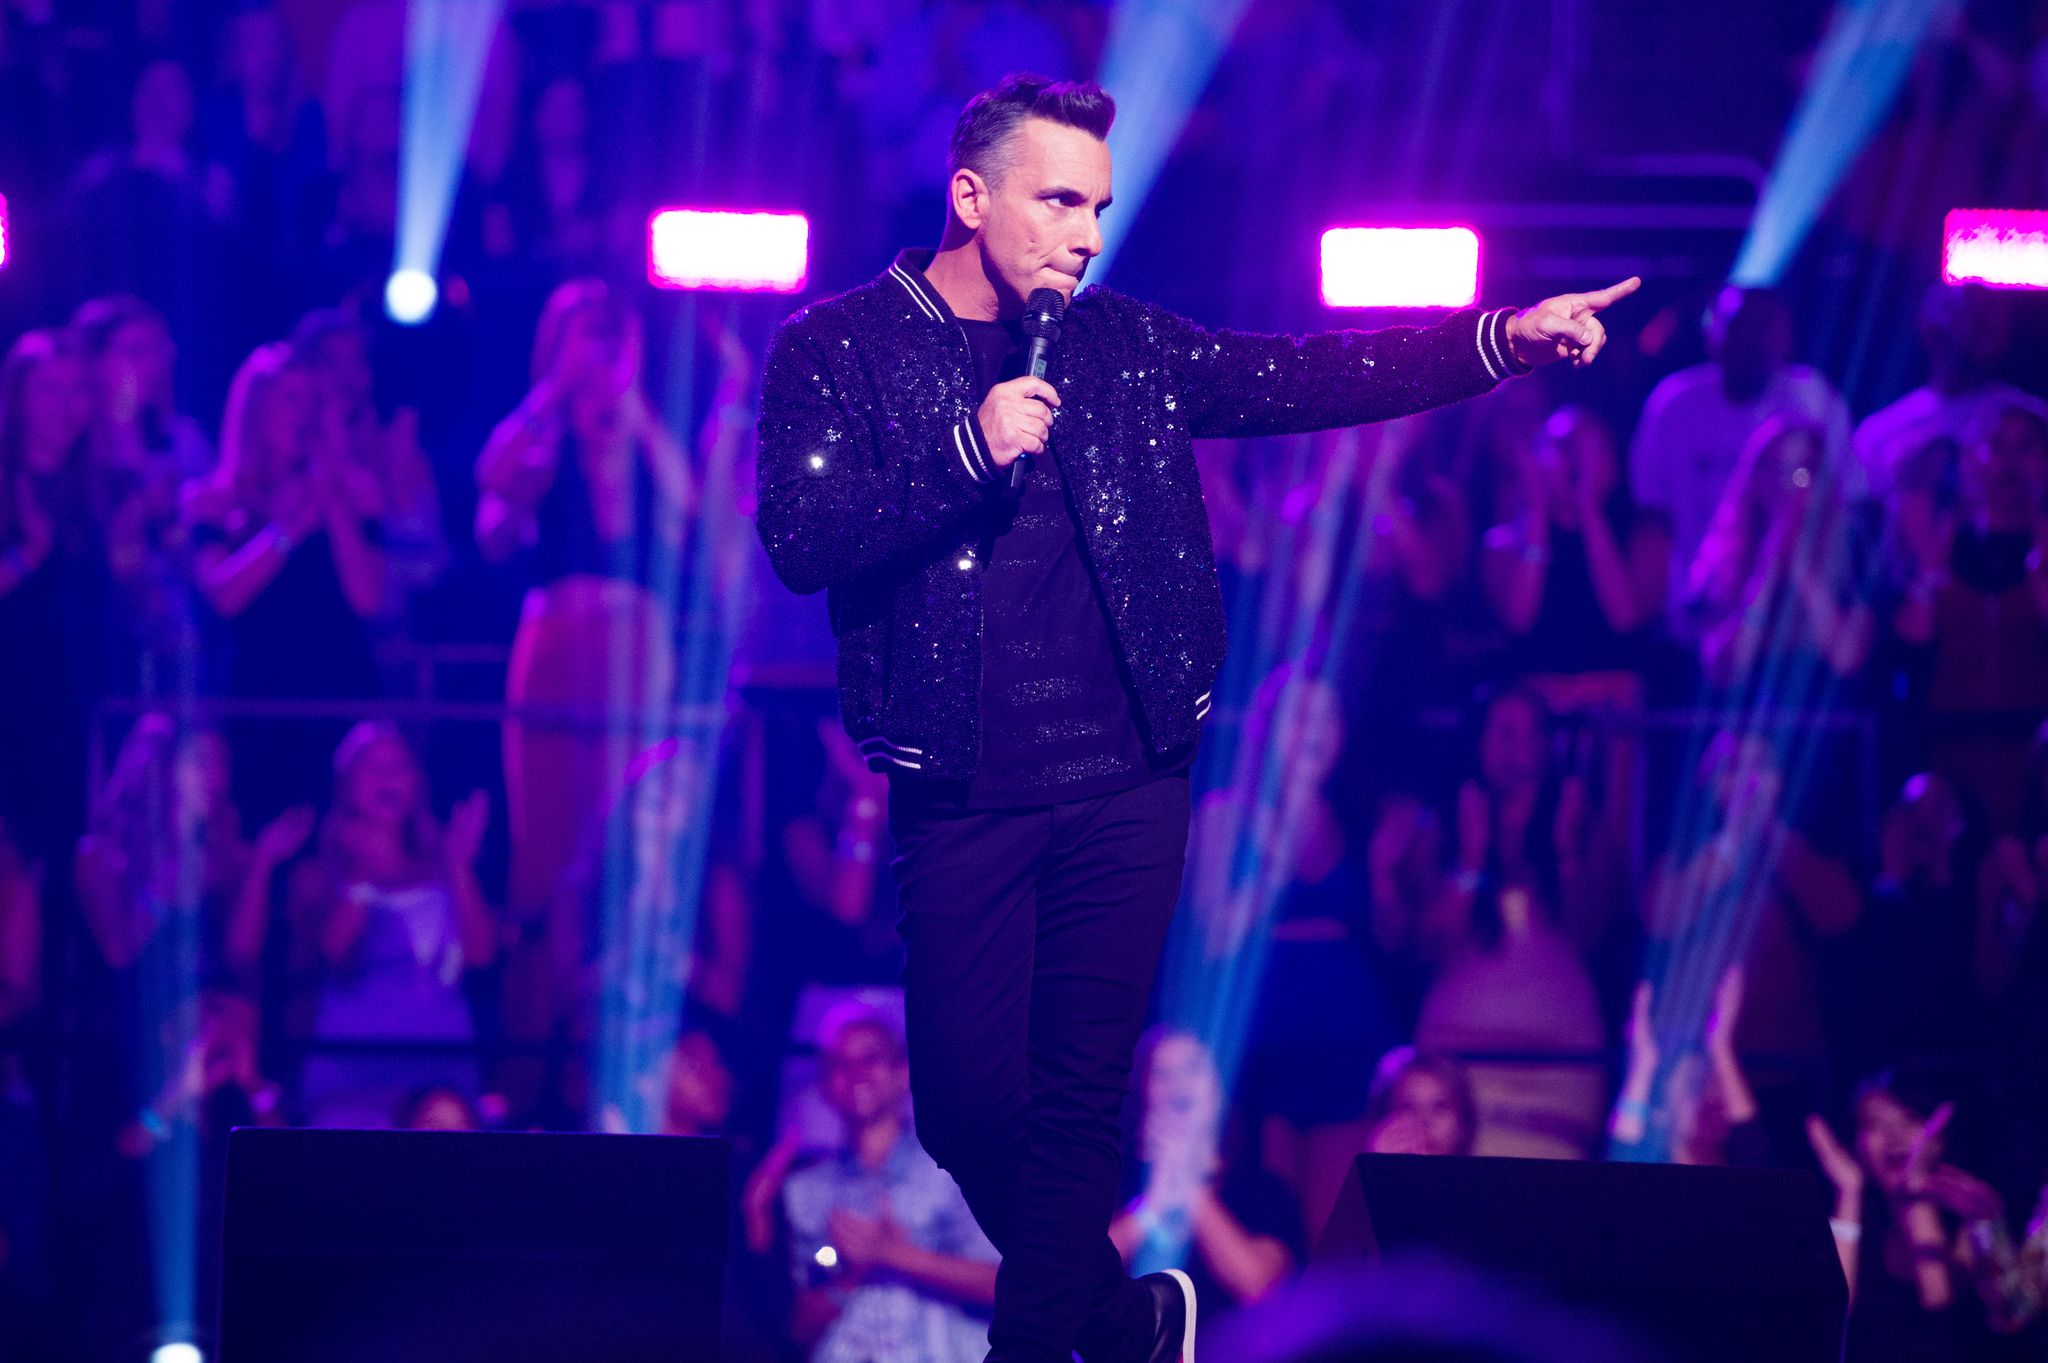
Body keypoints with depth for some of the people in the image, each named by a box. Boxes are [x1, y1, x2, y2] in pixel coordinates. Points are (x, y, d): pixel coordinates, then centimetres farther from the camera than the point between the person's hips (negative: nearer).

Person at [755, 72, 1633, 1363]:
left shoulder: (1125, 347, 9)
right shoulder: (837, 351, -1)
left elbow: (1306, 380, 3)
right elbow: (801, 540, -12)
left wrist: (1502, 340, -8)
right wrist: (969, 457, -22)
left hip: (1126, 784, 2)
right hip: (962, 796, -2)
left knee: (1079, 1099, -2)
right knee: (968, 1101, 2)